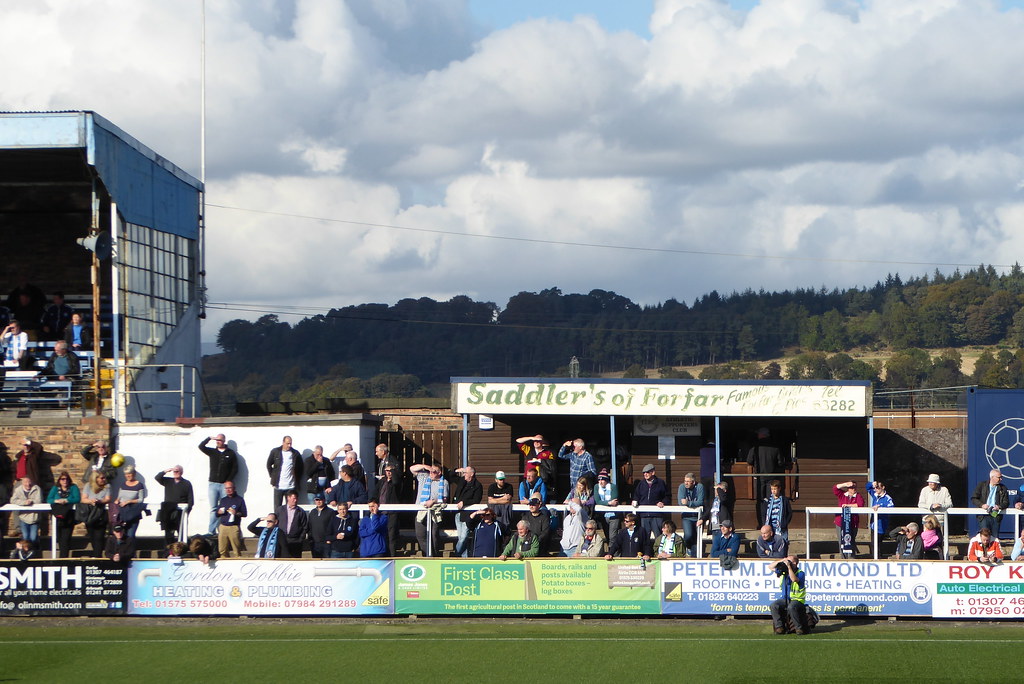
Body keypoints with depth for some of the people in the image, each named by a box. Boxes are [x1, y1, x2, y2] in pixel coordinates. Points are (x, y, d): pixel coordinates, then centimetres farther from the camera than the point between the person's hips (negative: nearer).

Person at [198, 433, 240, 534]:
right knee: (213, 509, 2)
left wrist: (229, 481, -4)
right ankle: (211, 531, 2)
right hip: (213, 484, 2)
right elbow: (201, 446, -2)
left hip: (225, 484, -2)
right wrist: (210, 438, -6)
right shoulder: (212, 452, 10)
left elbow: (235, 469, 3)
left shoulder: (231, 453, 4)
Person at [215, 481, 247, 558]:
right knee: (222, 550, 1)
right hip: (223, 527, 4)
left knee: (237, 550, -8)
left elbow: (245, 513, 2)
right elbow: (217, 513, 23)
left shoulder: (239, 499, 5)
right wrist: (219, 512, -1)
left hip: (234, 527, -4)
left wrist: (236, 513, -17)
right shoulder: (223, 500, 19)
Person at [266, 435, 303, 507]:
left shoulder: (295, 453, 3)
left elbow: (300, 467, 12)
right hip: (278, 486, 0)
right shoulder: (275, 452, 1)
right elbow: (269, 465, 11)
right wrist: (272, 477, 5)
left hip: (291, 486, 0)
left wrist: (297, 480, 6)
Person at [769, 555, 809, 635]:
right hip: (785, 598, 6)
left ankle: (799, 628, -24)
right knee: (774, 605, -22)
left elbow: (794, 579, -29)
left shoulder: (800, 573, -8)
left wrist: (789, 566, -24)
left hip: (797, 599, -6)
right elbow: (770, 567, 13)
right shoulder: (783, 571, 10)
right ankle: (780, 627, -16)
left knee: (791, 607, -38)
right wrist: (781, 561, -1)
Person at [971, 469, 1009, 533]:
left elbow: (1006, 502, 6)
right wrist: (982, 505, -13)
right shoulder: (981, 485, 7)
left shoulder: (1003, 488, 12)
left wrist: (999, 506, -15)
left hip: (996, 515, 2)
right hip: (983, 515, -2)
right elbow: (973, 499, 5)